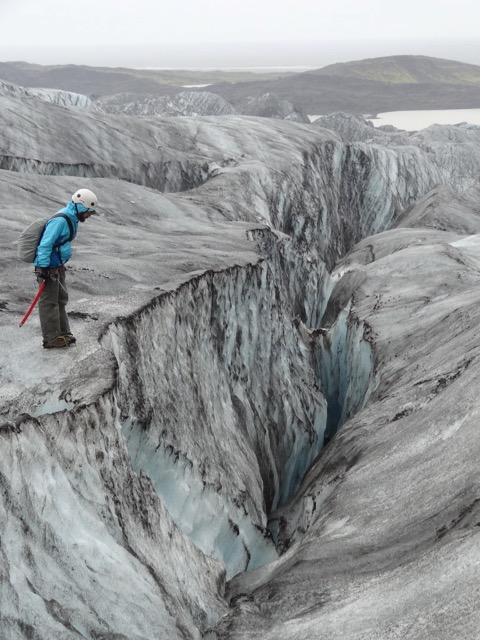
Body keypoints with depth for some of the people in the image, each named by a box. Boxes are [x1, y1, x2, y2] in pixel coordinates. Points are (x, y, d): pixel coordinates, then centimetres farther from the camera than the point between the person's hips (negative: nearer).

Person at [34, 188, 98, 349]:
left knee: (61, 299, 16)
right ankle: (51, 339, 3)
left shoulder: (71, 219, 8)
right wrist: (43, 268, -26)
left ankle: (63, 333, 26)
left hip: (57, 266, 10)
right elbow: (45, 244, -26)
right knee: (49, 302, -3)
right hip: (48, 267, -10)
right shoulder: (60, 220, -24)